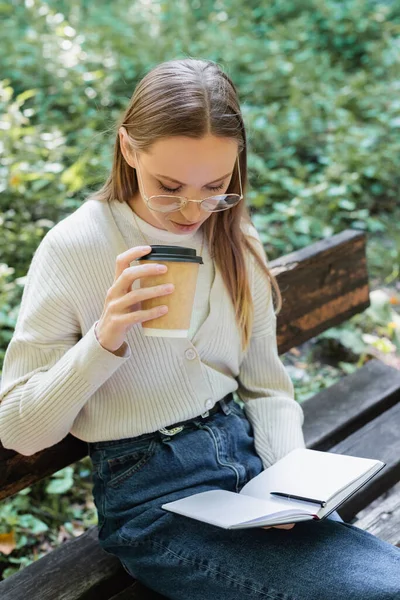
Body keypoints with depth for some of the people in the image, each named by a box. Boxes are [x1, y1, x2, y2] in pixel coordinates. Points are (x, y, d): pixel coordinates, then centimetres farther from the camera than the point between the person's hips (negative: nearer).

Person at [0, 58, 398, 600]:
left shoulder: (236, 245, 5)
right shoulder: (75, 248, -11)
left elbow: (267, 388, 12)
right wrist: (104, 341, -24)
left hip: (246, 453, 6)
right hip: (150, 494, -5)